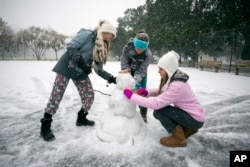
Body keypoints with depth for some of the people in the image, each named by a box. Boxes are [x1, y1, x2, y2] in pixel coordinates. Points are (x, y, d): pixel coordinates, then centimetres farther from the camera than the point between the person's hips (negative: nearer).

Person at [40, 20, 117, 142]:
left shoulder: (102, 47, 6)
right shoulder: (87, 34, -15)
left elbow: (99, 69, 4)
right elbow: (70, 47, -21)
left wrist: (110, 78, -8)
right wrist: (81, 62, -31)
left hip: (81, 72, 7)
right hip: (66, 67, -7)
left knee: (89, 96, 3)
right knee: (56, 96, -5)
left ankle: (81, 118, 27)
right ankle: (45, 127, 9)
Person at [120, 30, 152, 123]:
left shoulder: (148, 54, -30)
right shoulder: (127, 48, -29)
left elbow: (141, 70, -27)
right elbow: (124, 64, -23)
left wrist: (136, 80, -42)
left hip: (140, 74, -1)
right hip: (129, 73, 1)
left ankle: (143, 114, 17)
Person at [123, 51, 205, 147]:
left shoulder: (177, 86, -32)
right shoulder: (175, 78, -4)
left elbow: (156, 103, -33)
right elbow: (162, 92, 7)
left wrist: (132, 96, -28)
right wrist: (147, 92, -11)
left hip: (195, 119, -9)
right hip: (188, 113, 9)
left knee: (159, 110, -20)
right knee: (158, 112, 6)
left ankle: (179, 139, -3)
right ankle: (187, 129, 17)